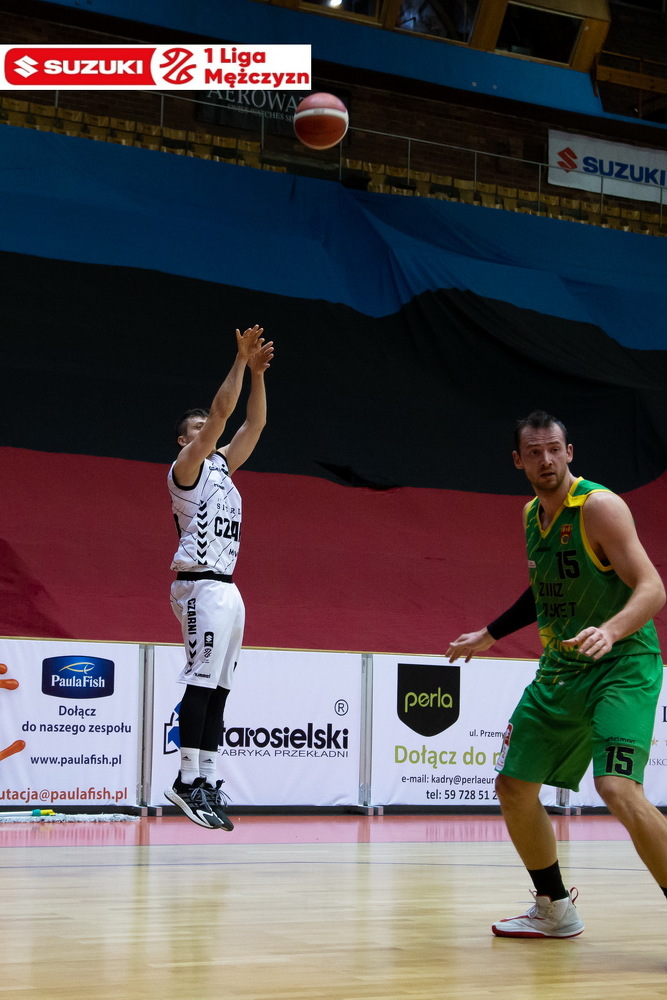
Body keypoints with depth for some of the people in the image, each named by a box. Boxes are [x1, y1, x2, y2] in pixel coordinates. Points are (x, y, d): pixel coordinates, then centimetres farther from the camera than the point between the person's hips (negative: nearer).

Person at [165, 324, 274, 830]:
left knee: (218, 690, 6)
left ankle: (207, 781, 7)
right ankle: (187, 780, -10)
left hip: (227, 588, 9)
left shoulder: (221, 466, 20)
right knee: (202, 684, -12)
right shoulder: (186, 467, -2)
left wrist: (258, 373, 8)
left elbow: (253, 424, 16)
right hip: (202, 585, -9)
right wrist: (241, 360, -10)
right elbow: (221, 411, -12)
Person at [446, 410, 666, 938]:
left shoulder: (599, 506, -16)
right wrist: (490, 634, 30)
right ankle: (556, 910, 30)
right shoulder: (532, 516, 8)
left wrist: (610, 630, -42)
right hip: (560, 670, 9)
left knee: (619, 790, -27)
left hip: (622, 665, -8)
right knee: (513, 787, 11)